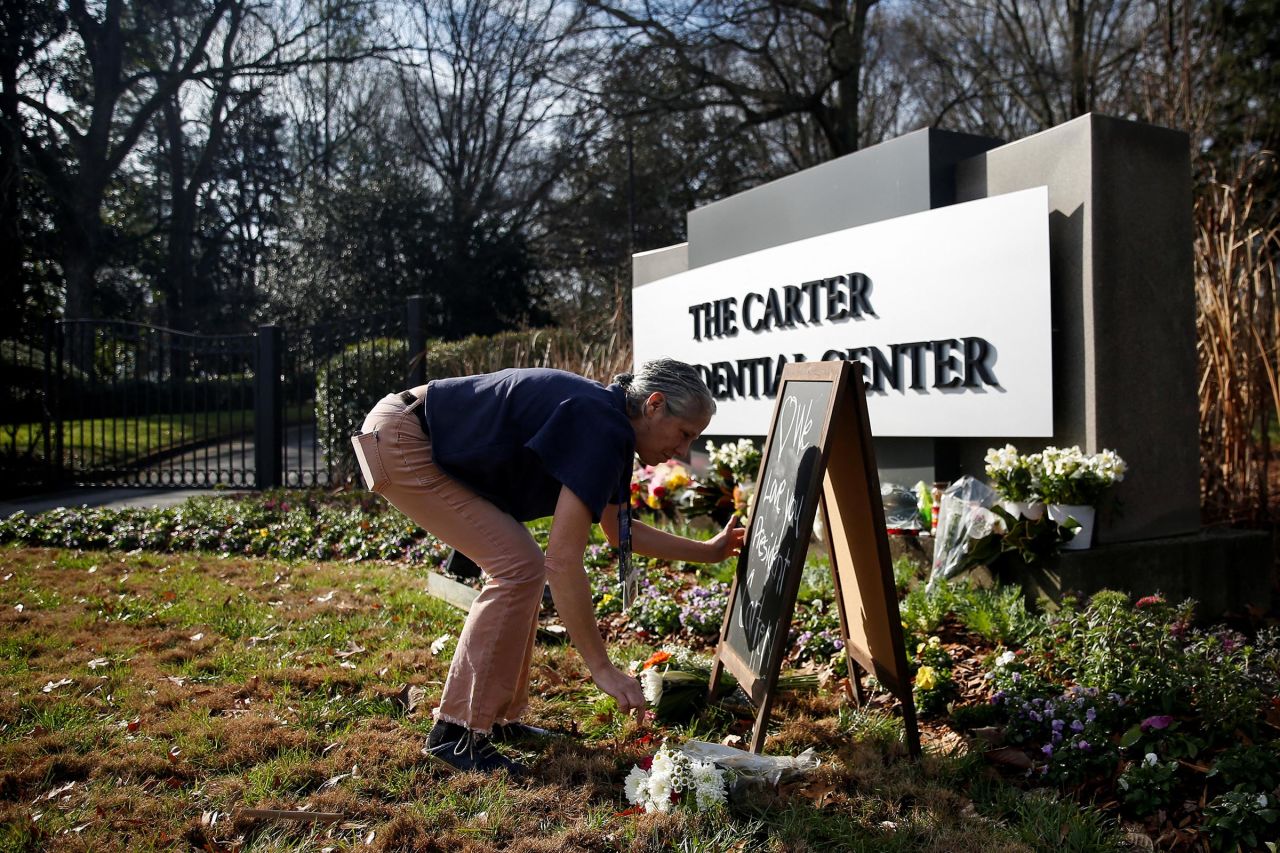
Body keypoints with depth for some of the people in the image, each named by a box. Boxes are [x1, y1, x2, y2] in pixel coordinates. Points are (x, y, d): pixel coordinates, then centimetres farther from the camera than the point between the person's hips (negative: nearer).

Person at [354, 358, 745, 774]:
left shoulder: (608, 427, 8)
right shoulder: (599, 430, -22)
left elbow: (618, 529, 22)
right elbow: (563, 560, -25)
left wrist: (709, 551, 28)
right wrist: (602, 668, -21)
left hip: (435, 447, 10)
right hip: (399, 442, -10)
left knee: (521, 566, 8)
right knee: (518, 568, -13)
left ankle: (497, 717, 18)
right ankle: (457, 733, -4)